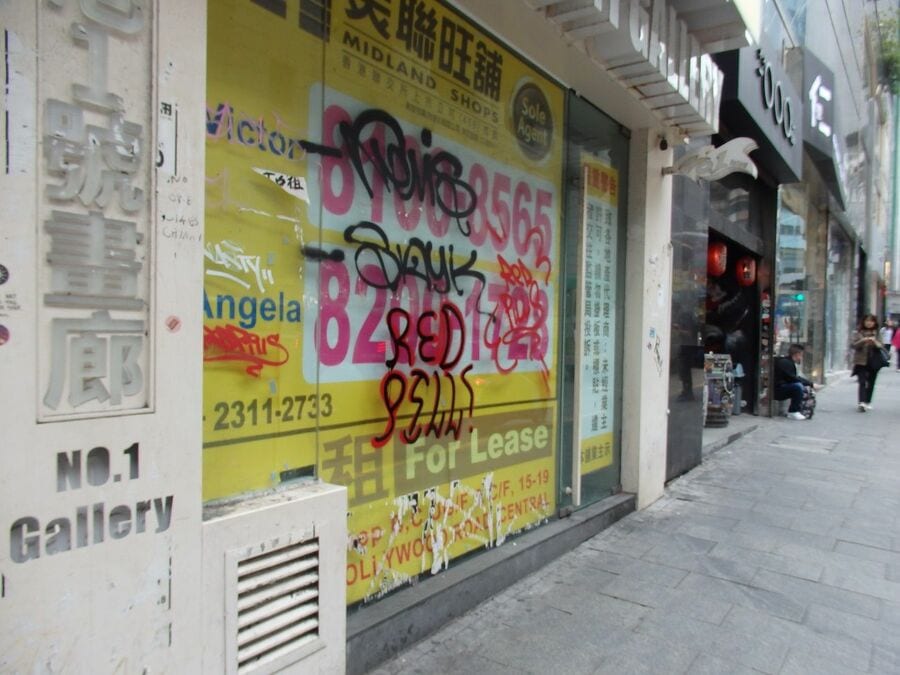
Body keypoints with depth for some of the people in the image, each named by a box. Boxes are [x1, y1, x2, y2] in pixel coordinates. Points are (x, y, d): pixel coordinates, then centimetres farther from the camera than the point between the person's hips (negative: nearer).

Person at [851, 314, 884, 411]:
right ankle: (861, 402, -21)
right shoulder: (857, 332, 1)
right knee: (862, 382, -12)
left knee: (871, 383, 10)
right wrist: (862, 341, -21)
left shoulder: (876, 333, 8)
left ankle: (867, 402, 21)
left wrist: (875, 342, -17)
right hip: (861, 361, -3)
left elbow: (881, 346, 3)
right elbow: (852, 344, -5)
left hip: (874, 362, 3)